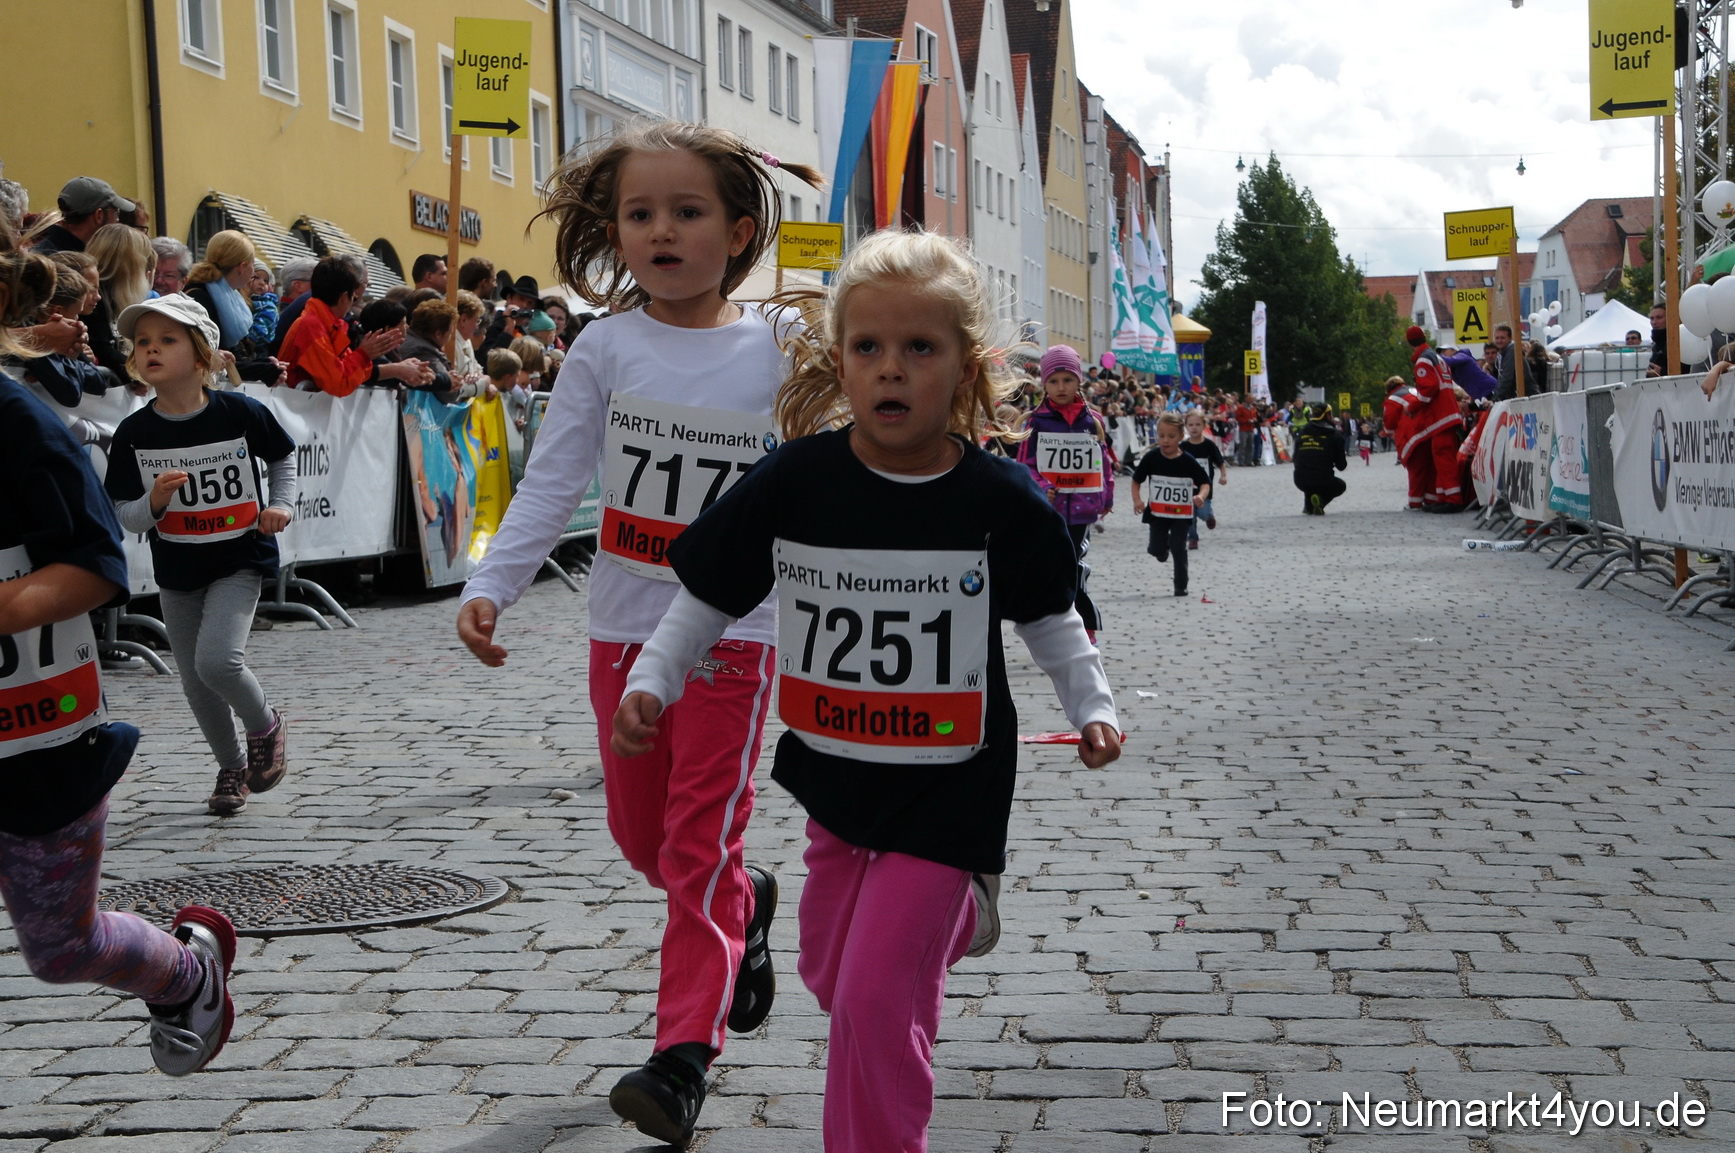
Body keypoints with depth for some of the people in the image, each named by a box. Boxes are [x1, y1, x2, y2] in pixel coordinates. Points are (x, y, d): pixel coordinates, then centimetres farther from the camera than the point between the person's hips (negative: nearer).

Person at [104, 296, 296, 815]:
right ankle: (232, 767, 34)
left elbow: (284, 458, 7)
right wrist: (154, 500, -24)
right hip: (176, 570, 4)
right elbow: (126, 517, -4)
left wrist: (282, 504, -6)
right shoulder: (134, 433, -8)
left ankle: (266, 725, 10)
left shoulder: (241, 413, -13)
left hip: (239, 560, -4)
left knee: (217, 659, -22)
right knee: (196, 681, 11)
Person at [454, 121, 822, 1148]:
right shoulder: (608, 347, -2)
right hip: (625, 627, 3)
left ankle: (686, 1052, 3)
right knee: (641, 833, 15)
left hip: (733, 629, -3)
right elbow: (551, 482, -4)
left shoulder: (777, 351, -6)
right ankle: (746, 908, 44)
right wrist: (491, 586, -12)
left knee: (699, 845, -5)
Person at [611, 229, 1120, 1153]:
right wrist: (650, 683, -12)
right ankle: (956, 912, 51)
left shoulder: (1001, 502, -13)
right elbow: (706, 599, 0)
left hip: (947, 790, -4)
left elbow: (1051, 621, 3)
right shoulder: (792, 482, -11)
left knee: (874, 1002, -9)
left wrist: (1093, 707, -8)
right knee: (830, 970, 22)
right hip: (834, 775, 4)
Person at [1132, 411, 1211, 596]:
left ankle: (1181, 586, 11)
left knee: (1179, 549, -2)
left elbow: (1205, 482, -5)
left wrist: (1201, 496, -27)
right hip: (1157, 512, 1)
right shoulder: (1151, 458, -7)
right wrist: (1137, 500, -12)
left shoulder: (1188, 462, -9)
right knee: (1157, 549, 0)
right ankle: (1163, 547, 38)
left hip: (1181, 513, -1)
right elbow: (1136, 480, 3)